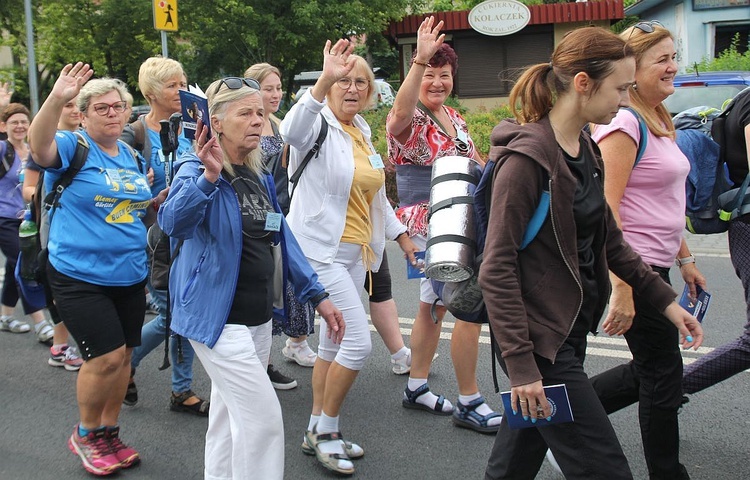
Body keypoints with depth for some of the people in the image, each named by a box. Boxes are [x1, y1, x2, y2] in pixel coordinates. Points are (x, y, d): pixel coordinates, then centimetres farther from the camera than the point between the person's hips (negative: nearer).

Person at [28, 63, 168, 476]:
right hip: (80, 276, -6)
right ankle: (84, 434, 14)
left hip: (129, 275, 6)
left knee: (122, 355, 11)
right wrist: (56, 99, -45)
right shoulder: (73, 148, -7)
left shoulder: (132, 156, 11)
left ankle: (108, 434, 29)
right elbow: (39, 147, -31)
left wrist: (158, 204, 0)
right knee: (107, 356, -10)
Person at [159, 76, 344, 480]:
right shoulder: (197, 170, -13)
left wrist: (317, 295, 9)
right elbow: (173, 222, -33)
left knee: (230, 415, 19)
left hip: (258, 317, 8)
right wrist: (208, 178, -50)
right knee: (263, 418, -8)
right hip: (218, 319, -8)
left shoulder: (260, 177, 9)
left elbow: (281, 239, 14)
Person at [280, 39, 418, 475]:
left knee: (334, 343, 14)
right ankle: (326, 429, 8)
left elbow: (376, 195, 23)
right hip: (323, 251, -8)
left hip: (355, 252, 8)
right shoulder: (319, 125, -11)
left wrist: (400, 234, 23)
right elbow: (292, 131, -37)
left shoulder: (363, 134, 13)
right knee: (359, 343, -11)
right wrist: (325, 81, -49)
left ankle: (319, 432, 26)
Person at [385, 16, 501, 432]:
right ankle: (469, 404, 1)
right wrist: (420, 58, -48)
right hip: (426, 224, -9)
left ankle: (416, 387, 31)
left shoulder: (453, 118, 13)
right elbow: (400, 111, -39)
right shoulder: (410, 121, -14)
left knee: (433, 305, 17)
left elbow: (473, 161, 26)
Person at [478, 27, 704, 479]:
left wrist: (664, 298, 13)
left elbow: (609, 239, 18)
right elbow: (497, 269, -20)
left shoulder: (586, 149, 9)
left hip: (571, 329, 9)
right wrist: (521, 365, -22)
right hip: (539, 338, -9)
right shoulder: (526, 157, -19)